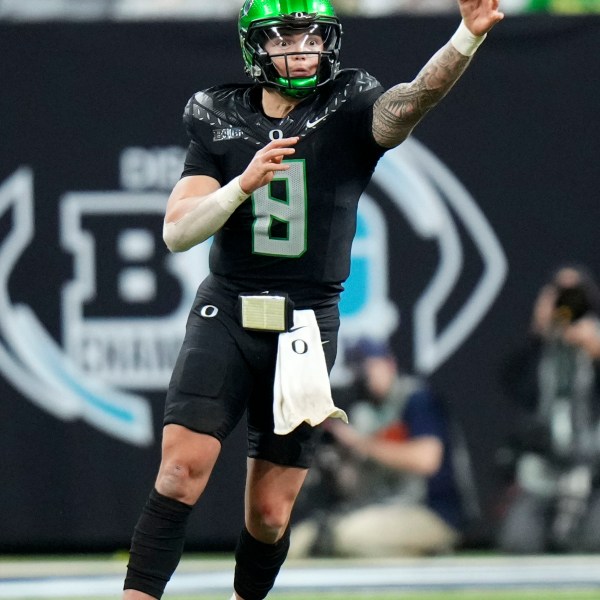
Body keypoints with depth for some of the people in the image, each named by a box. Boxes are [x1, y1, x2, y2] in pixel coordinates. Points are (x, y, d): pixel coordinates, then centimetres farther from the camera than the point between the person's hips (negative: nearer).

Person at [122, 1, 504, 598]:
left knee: (269, 513, 4)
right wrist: (244, 183, -18)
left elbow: (413, 99, -22)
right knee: (181, 469, -17)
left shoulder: (349, 111, 0)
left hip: (307, 325, 0)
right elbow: (177, 231, -1)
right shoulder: (220, 120, 5)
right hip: (225, 317, 0)